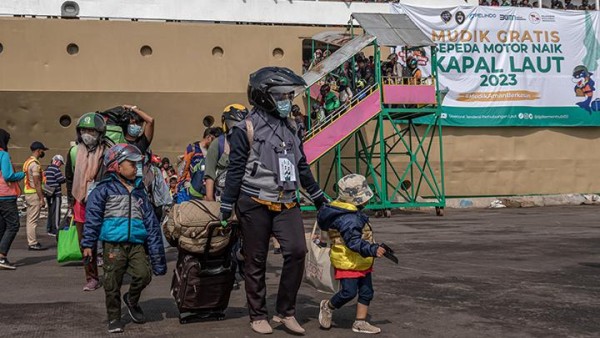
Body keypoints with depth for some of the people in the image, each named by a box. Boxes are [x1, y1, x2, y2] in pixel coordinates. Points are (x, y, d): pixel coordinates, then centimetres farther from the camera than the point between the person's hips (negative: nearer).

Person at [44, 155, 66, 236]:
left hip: (48, 194, 9)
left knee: (50, 212, 16)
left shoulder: (47, 169, 12)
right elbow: (62, 180, -18)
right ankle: (55, 230, -2)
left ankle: (49, 229, 20)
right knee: (56, 212, -4)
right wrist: (66, 179, 4)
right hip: (55, 193, -9)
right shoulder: (56, 169, -14)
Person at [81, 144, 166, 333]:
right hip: (113, 244, -3)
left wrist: (156, 253, 10)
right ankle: (114, 317, 18)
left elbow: (151, 223, 14)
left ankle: (132, 300, 18)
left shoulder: (139, 192, 14)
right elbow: (93, 217, -4)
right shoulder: (105, 189, 1)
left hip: (137, 244, 3)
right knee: (112, 284, 1)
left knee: (144, 275, -11)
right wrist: (88, 244, -10)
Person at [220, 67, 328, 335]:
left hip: (286, 203, 5)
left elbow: (301, 166, 23)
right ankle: (258, 315, 18)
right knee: (256, 262, 4)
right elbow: (235, 170, -5)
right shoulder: (247, 128, -6)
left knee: (296, 251, -10)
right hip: (255, 204, -5)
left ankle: (286, 312, 3)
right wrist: (226, 207, -6)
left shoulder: (290, 127, 15)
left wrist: (317, 196, 24)